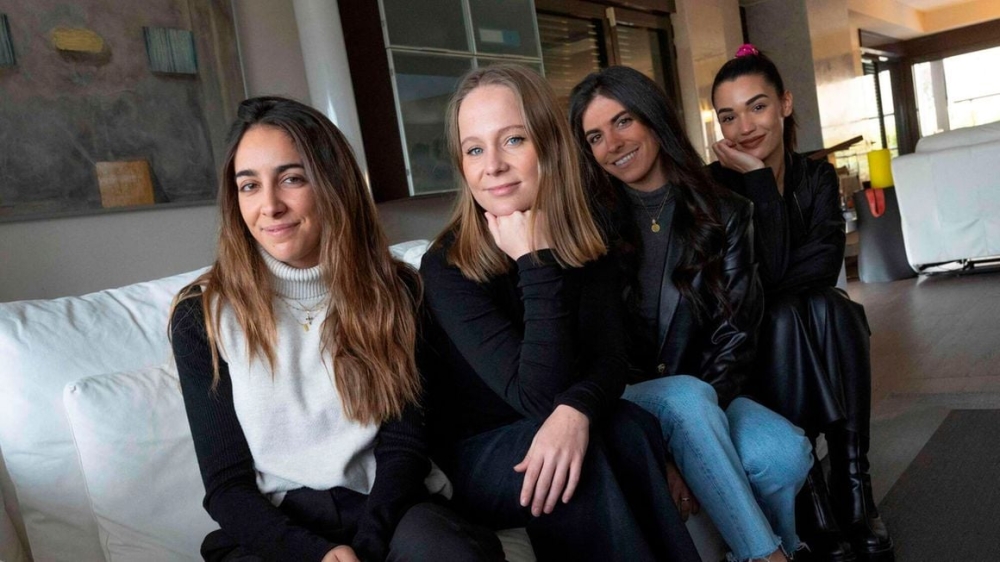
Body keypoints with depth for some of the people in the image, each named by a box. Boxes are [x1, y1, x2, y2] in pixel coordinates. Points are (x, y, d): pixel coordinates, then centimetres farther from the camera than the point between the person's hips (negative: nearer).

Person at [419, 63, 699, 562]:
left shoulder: (583, 246, -4)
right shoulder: (446, 268, -18)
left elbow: (609, 359, -15)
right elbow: (537, 394, -25)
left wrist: (576, 410, -38)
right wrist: (536, 262, -30)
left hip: (551, 443, 4)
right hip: (475, 458, -3)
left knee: (629, 430, -28)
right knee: (598, 451, -32)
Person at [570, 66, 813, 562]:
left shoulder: (721, 214, 3)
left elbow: (736, 333, -2)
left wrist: (696, 432, -16)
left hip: (705, 398, 2)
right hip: (618, 399, -2)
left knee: (786, 454, -25)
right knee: (686, 397, -34)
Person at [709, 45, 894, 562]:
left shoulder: (817, 177, 0)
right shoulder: (715, 185, -13)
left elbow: (824, 264, -13)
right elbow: (767, 275, -23)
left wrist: (770, 290, -25)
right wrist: (759, 180, -24)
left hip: (813, 326, 3)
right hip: (748, 339, -3)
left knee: (833, 307, -28)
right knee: (781, 315, -33)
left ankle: (855, 487, -26)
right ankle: (810, 503, -31)